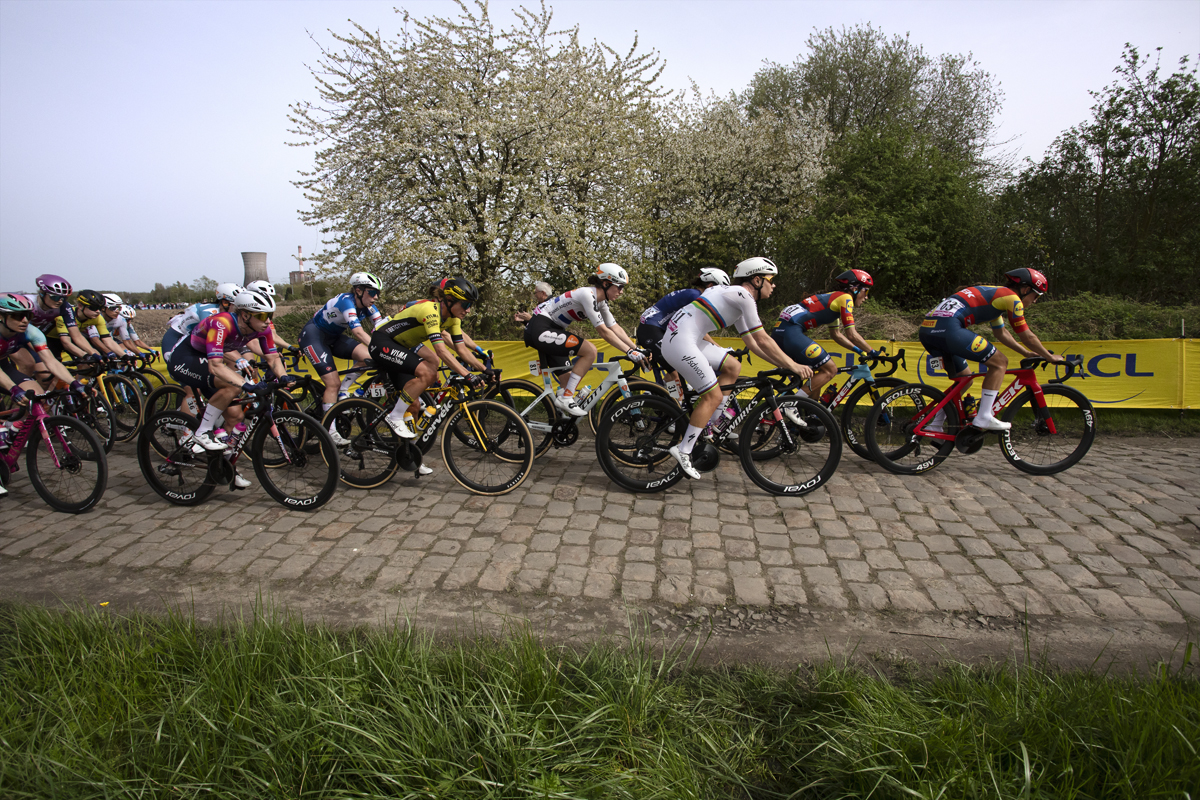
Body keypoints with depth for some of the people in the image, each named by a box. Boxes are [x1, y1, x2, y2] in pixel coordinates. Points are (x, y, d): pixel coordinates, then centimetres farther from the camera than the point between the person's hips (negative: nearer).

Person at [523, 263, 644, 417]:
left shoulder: (600, 302, 8)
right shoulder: (588, 294, -21)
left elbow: (615, 328, 7)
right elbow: (603, 331, -23)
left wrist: (637, 349, -3)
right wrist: (629, 352, -24)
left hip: (551, 329, 10)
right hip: (541, 328, -10)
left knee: (568, 382, 7)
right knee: (590, 350, -21)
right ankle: (565, 398, -16)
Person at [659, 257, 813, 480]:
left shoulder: (736, 298, 21)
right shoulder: (743, 296, -9)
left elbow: (751, 342, 24)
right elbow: (763, 340, -9)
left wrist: (782, 363, 20)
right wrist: (792, 365, -2)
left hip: (684, 338, 10)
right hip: (681, 342, -10)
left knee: (733, 367, 15)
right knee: (713, 395, -5)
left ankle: (710, 425, 16)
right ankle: (683, 451, -1)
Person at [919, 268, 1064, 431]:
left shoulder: (996, 294, 31)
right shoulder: (1011, 297, 4)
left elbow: (1001, 333, 42)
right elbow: (1027, 337, 9)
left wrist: (1026, 353, 46)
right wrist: (1050, 357, 22)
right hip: (947, 327, -10)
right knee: (1000, 362, 0)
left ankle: (934, 425, 21)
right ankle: (984, 418, -5)